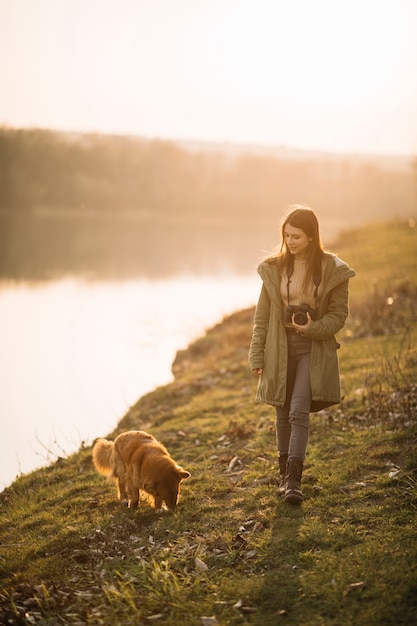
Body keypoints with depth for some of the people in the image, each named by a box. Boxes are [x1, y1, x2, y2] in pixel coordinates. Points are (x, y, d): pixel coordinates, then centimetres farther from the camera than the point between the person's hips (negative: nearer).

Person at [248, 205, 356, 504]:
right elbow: (262, 315, 5)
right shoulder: (274, 268, 2)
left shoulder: (332, 269, -5)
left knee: (299, 412, -15)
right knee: (283, 413, 11)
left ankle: (294, 479, -14)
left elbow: (339, 312, -1)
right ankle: (286, 474, 25)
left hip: (314, 350, -3)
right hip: (280, 350, 3)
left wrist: (314, 328, -19)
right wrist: (257, 355, 2)